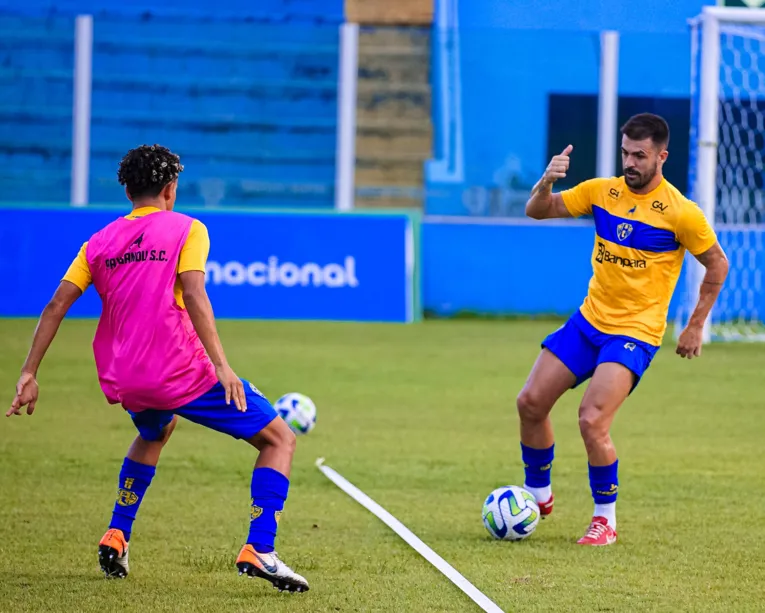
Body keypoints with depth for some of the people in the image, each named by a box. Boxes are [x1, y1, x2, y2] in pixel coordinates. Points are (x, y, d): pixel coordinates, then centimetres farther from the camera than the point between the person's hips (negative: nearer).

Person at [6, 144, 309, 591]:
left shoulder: (100, 243, 13)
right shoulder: (186, 230, -1)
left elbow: (56, 306, 5)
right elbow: (193, 294, -17)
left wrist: (29, 374, 7)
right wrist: (221, 365, -23)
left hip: (123, 381, 6)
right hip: (182, 373, -6)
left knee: (154, 433, 40)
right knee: (280, 439, 3)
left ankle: (117, 538, 28)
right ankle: (259, 550, -15)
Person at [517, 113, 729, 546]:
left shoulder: (681, 213, -12)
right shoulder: (602, 192, 1)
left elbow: (717, 265, -1)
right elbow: (538, 211, 2)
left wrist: (696, 327, -1)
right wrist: (547, 182, -20)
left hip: (636, 332, -6)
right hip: (589, 320, 6)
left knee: (592, 420, -21)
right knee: (531, 403, 2)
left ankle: (606, 520, -3)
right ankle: (539, 496, 23)